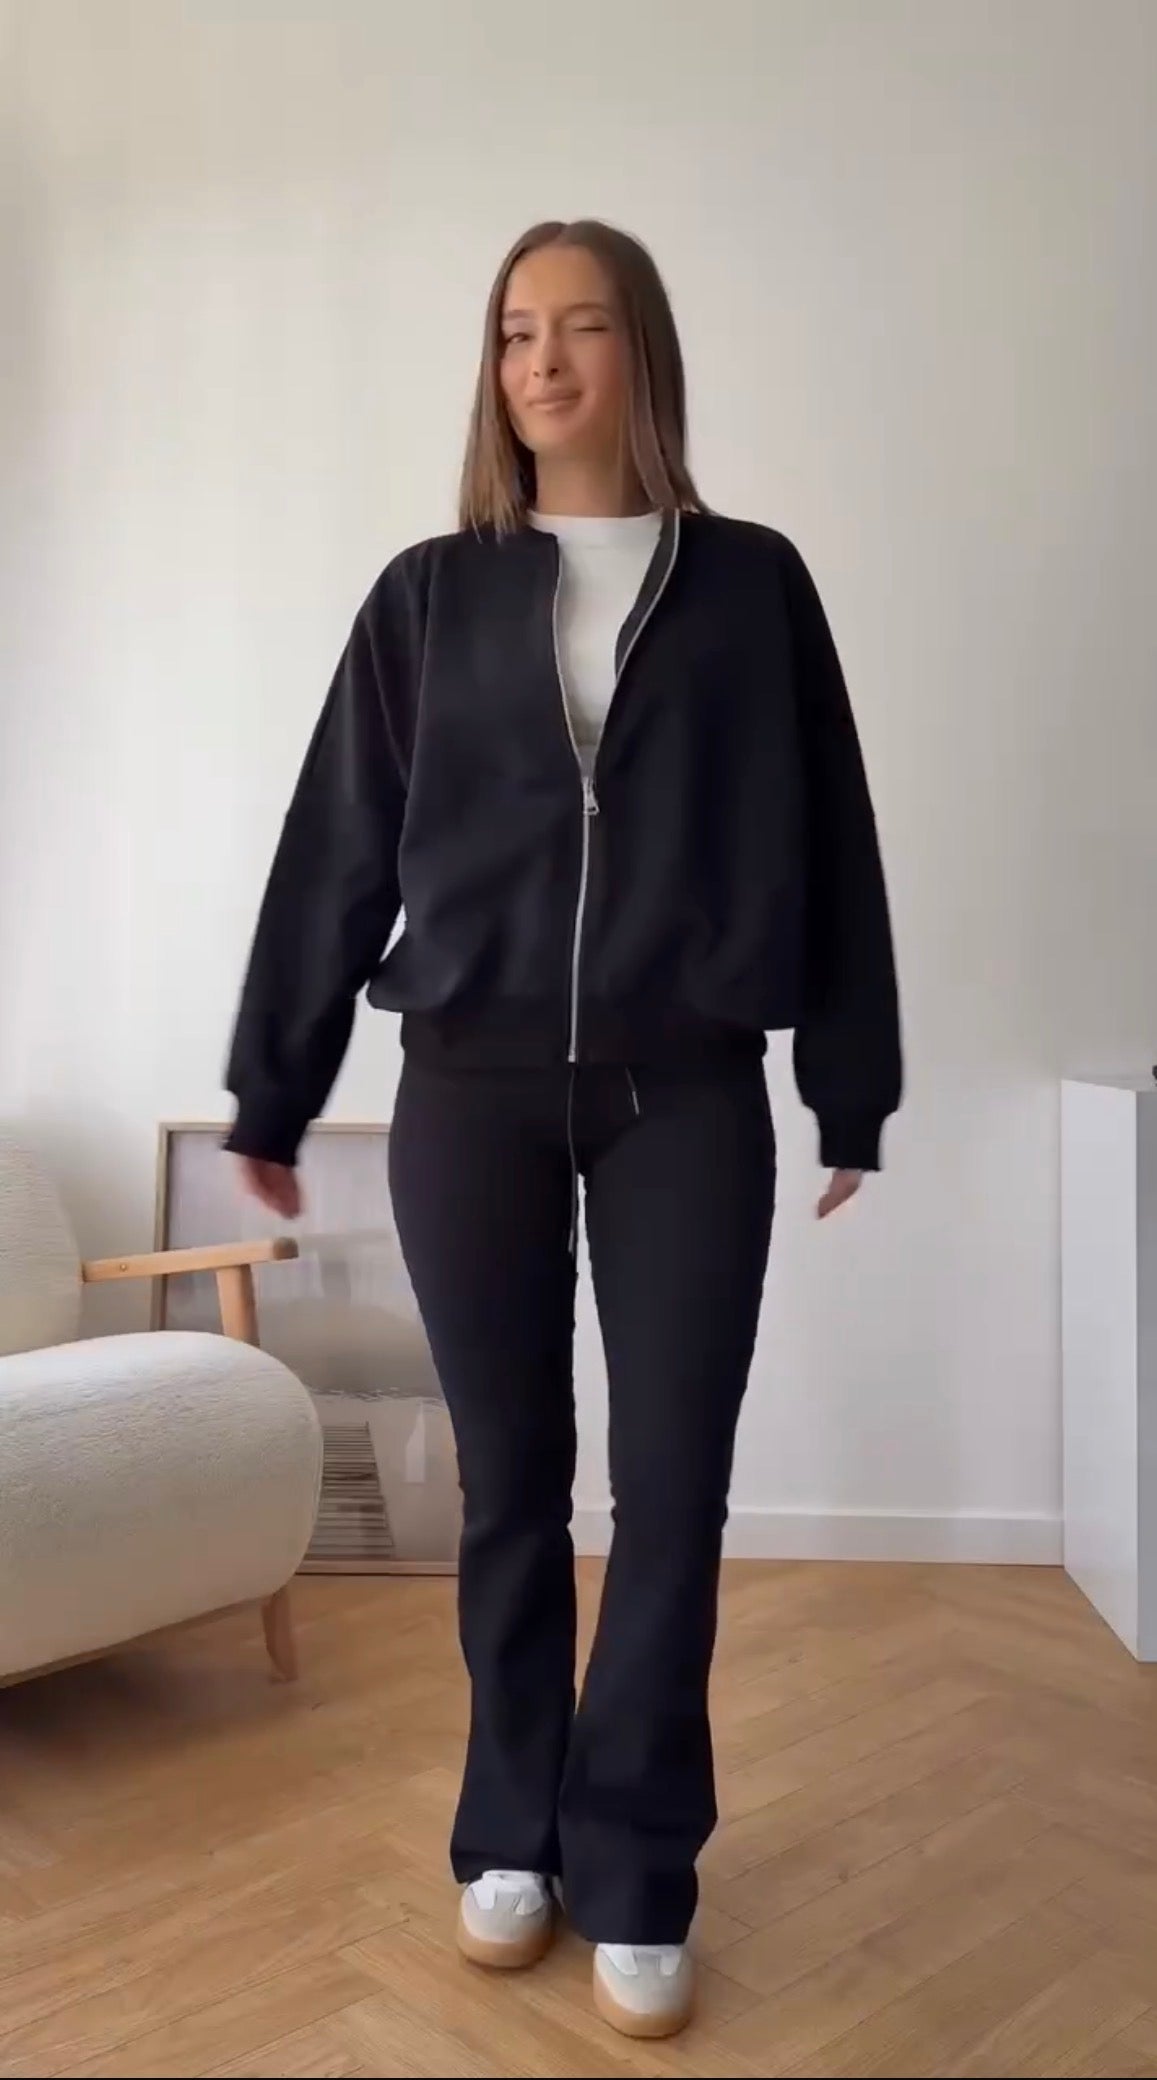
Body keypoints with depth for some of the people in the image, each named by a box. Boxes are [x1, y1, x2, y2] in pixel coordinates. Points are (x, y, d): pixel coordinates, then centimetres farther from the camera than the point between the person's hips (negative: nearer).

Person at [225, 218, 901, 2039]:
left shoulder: (752, 585, 6)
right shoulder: (429, 597, 7)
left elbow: (828, 840, 7)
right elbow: (337, 850, 7)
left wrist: (850, 1086, 6)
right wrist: (273, 1090, 7)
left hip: (688, 1096, 0)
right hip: (470, 1091, 1)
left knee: (673, 1485, 3)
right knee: (509, 1481, 9)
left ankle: (635, 1879, 19)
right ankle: (514, 1835, 28)